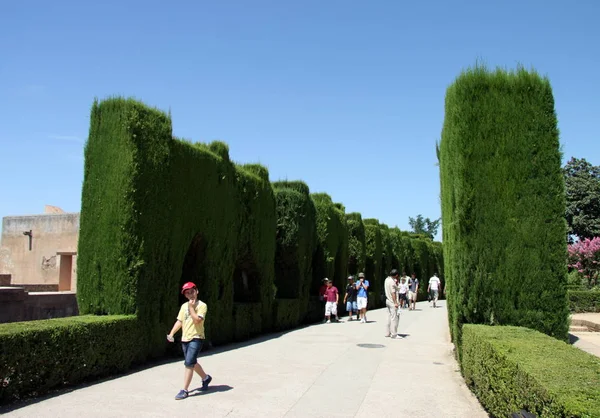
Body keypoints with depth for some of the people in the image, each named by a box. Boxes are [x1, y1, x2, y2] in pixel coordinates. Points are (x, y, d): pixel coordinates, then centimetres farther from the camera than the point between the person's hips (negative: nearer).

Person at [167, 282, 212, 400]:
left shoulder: (202, 305, -8)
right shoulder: (184, 306, 12)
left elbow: (197, 320, -20)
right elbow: (179, 321, 12)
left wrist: (191, 307, -16)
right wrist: (172, 333, 2)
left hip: (196, 338, -7)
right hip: (185, 339, 7)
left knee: (189, 363, -14)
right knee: (192, 363, 19)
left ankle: (184, 390, -7)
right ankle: (206, 378, 41)